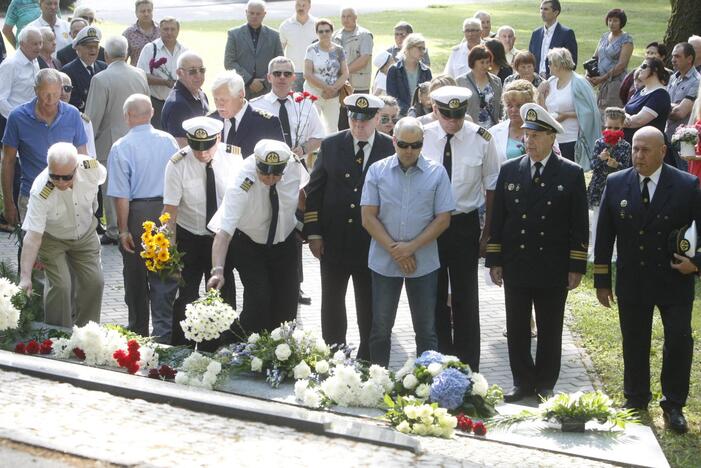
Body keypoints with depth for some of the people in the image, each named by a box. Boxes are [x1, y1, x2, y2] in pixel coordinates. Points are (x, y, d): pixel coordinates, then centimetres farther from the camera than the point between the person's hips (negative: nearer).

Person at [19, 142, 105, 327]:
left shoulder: (92, 167, -29)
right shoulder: (40, 192, -38)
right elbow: (33, 237, -38)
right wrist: (25, 278, -44)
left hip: (85, 234, 4)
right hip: (51, 238, -4)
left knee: (94, 282, -1)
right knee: (60, 286, -15)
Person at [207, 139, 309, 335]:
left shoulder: (294, 165, -23)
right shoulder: (242, 184, -35)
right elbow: (223, 232, -42)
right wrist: (217, 271, -54)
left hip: (285, 242, 3)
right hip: (249, 244, -3)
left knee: (287, 302, 2)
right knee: (258, 298, -18)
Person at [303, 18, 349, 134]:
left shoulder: (338, 50, 7)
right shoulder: (312, 50, -1)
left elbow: (345, 74, 3)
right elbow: (307, 74, -8)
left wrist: (333, 89, -12)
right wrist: (326, 87, -15)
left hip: (333, 97, 3)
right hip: (314, 94, -3)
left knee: (332, 128, 7)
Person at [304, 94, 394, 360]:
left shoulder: (390, 148, -7)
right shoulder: (331, 145, -1)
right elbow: (314, 190, 3)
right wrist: (313, 233, -1)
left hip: (372, 243, -2)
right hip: (333, 240, 2)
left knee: (369, 306, 8)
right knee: (332, 301, 12)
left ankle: (368, 358, 20)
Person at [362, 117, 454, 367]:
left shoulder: (437, 173, -2)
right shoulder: (377, 171, -1)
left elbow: (443, 219, -3)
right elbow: (368, 217, -3)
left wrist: (411, 247, -12)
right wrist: (395, 250, -11)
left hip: (424, 262, -1)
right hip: (384, 261, 1)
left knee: (426, 330, 7)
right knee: (380, 328, 9)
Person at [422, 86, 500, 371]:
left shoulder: (481, 139, -8)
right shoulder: (422, 137, -7)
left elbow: (491, 187, 0)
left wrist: (488, 232, 1)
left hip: (465, 225, -1)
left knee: (465, 297, 6)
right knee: (434, 295, 13)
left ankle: (468, 367, 16)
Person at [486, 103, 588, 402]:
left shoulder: (571, 174, -2)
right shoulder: (509, 170, 4)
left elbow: (579, 225, -2)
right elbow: (497, 219, 6)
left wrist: (576, 267, -6)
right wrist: (494, 261, 1)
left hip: (553, 268, -2)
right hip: (515, 266, 2)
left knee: (550, 331, 7)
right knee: (517, 329, 7)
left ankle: (545, 384, 19)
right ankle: (523, 382, 19)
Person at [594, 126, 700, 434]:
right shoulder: (616, 184, -2)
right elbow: (604, 235, 3)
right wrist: (602, 280, 2)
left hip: (674, 280, -2)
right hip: (631, 280, 2)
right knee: (634, 343, 12)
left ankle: (673, 406, 15)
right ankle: (636, 400, 29)